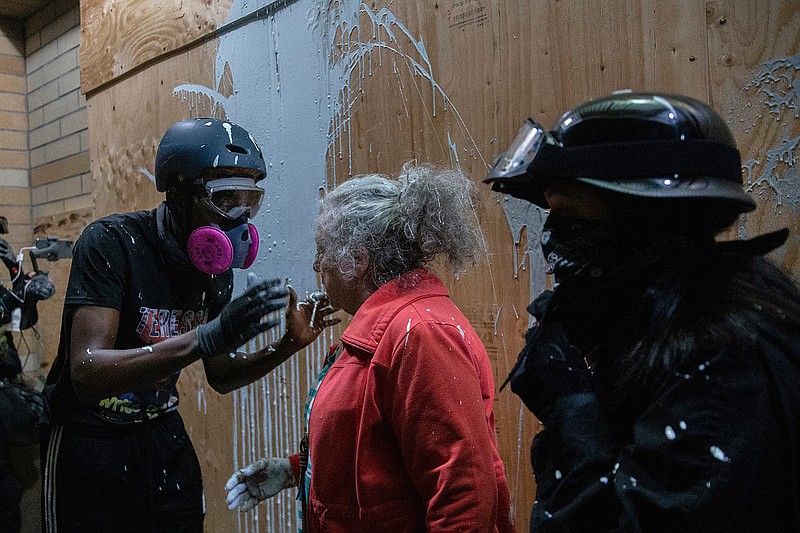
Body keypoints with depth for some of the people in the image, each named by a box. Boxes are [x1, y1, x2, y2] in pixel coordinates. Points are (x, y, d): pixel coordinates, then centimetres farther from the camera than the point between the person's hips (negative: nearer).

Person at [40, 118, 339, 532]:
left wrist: (289, 344, -12)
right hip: (88, 445, -5)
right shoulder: (111, 242, -21)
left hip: (163, 436, 5)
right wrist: (207, 337, -42)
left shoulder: (217, 266, -2)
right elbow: (86, 374, -31)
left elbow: (220, 377, 5)